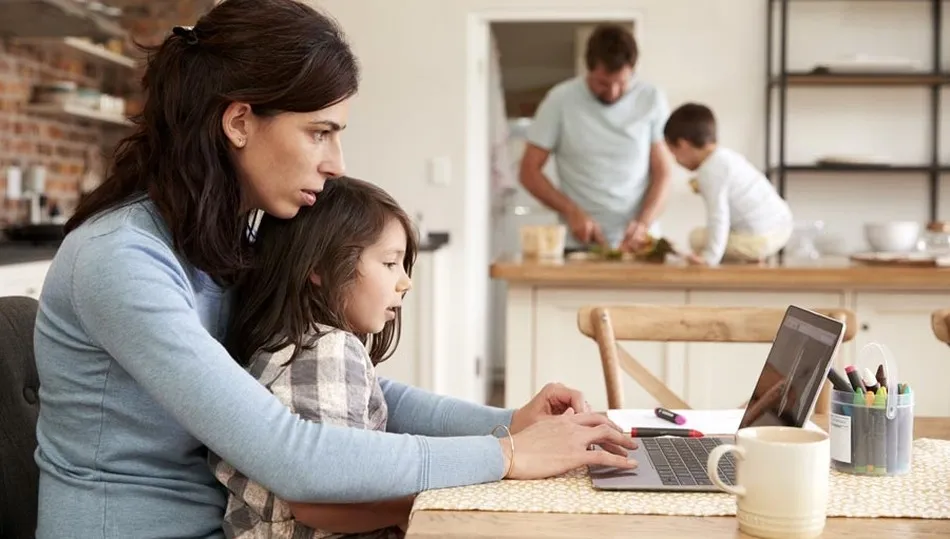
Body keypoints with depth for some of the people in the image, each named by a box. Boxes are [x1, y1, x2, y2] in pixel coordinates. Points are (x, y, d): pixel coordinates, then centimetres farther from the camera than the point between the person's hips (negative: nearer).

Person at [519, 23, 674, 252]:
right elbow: (529, 171, 0)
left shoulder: (652, 99, 0)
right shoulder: (560, 100, -4)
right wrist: (572, 212, -12)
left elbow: (662, 172, 3)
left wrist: (644, 223, -13)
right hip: (579, 245, -1)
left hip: (638, 243, 1)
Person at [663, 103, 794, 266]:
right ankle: (751, 258, 14)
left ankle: (750, 260, -6)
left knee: (697, 237, 0)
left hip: (759, 239, -10)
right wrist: (704, 188, 42)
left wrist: (710, 257, -26)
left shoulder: (709, 171, -15)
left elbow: (718, 216, -23)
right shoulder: (727, 155, 13)